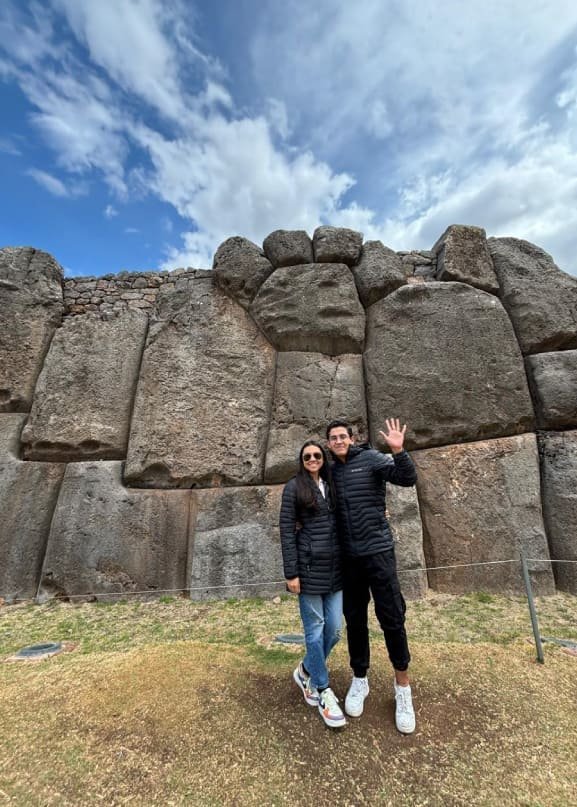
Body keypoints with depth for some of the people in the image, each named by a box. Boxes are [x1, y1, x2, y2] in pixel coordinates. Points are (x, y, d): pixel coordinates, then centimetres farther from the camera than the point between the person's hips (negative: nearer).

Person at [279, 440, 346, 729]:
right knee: (315, 629, 7)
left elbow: (341, 524, 14)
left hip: (335, 567, 6)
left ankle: (306, 671, 37)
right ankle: (323, 691, 28)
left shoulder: (332, 486, 10)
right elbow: (286, 531, -8)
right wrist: (291, 573, -10)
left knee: (334, 629, 11)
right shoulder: (294, 487, -6)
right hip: (309, 567, -5)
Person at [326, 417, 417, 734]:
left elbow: (408, 479, -17)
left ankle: (402, 686, 26)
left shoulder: (370, 458, -6)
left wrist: (398, 451, -33)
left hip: (378, 550, -4)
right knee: (354, 619, 14)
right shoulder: (331, 472, 7)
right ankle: (359, 680, 34)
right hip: (348, 556, 4)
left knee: (391, 617, 4)